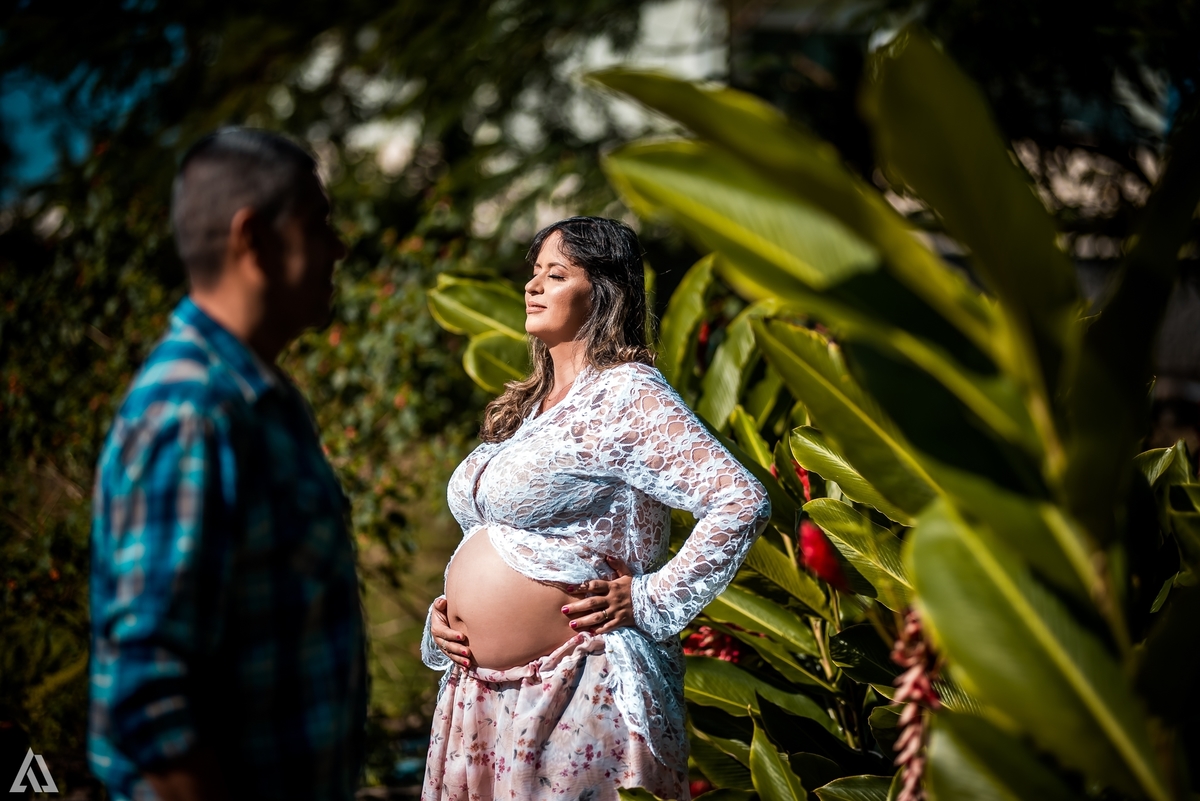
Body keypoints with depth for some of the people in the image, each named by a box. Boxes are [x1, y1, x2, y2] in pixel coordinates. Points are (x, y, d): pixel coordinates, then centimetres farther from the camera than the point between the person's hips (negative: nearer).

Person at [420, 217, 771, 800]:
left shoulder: (627, 395, -10)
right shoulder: (529, 406, 16)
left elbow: (742, 503, -20)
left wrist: (649, 602, -16)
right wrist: (446, 615, 8)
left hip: (579, 688, -8)